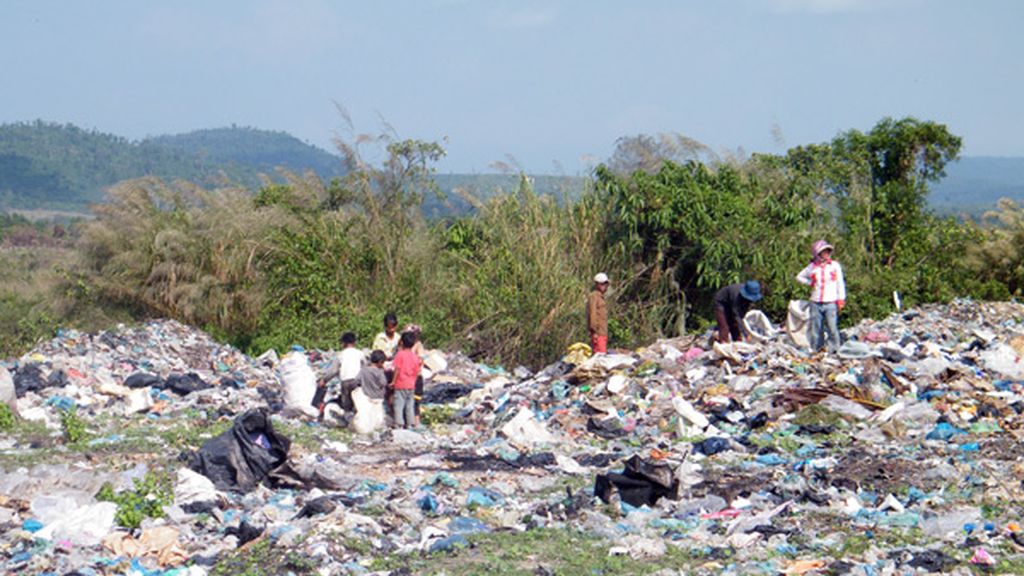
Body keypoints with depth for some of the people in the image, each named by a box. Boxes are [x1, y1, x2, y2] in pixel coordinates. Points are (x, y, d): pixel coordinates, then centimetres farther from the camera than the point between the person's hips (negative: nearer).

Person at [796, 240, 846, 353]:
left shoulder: (835, 265, 4)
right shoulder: (812, 267, 8)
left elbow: (840, 283, 6)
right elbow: (799, 277, 21)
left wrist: (841, 300, 1)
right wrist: (810, 283, 6)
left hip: (830, 302, -2)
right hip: (816, 303, 2)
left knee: (832, 327, -10)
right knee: (816, 329, 5)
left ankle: (834, 350, -4)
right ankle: (816, 350, 13)